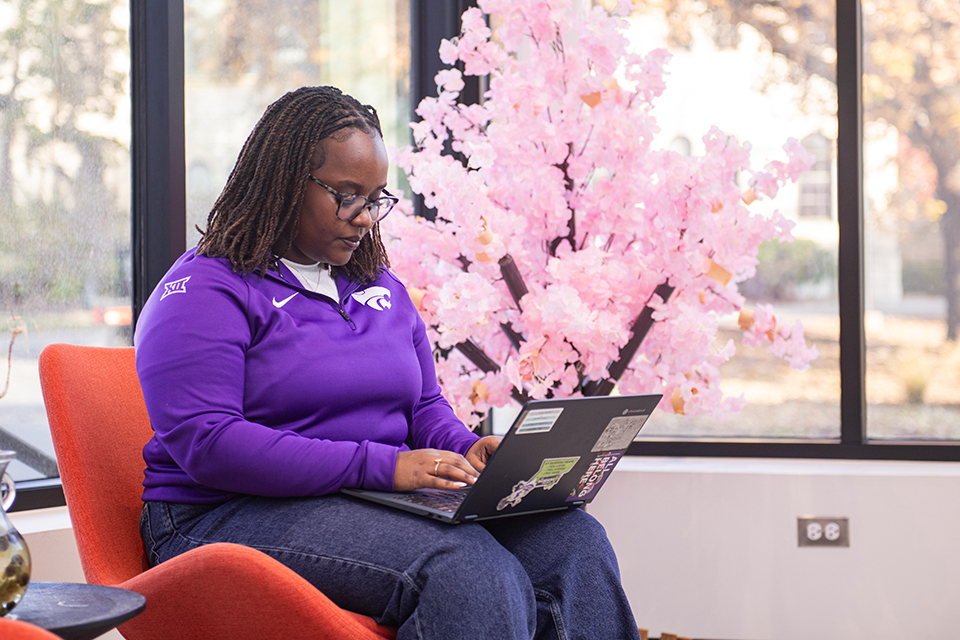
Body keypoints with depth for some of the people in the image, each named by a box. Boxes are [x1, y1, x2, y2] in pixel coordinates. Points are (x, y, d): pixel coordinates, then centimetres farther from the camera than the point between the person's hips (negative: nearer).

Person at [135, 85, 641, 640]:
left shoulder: (382, 288, 20)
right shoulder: (204, 290, -5)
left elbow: (426, 407, 28)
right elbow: (205, 443, -17)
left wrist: (466, 449, 1)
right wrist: (379, 465, -22)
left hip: (384, 504, 7)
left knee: (575, 541, -18)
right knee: (471, 569, -34)